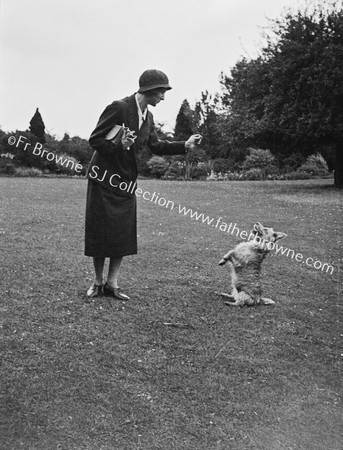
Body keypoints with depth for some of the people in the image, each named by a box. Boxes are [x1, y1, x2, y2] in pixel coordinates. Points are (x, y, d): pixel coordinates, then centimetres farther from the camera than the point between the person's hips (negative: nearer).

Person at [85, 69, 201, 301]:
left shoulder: (147, 116, 8)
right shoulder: (119, 107, -16)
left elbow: (155, 145, 11)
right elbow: (95, 140, -16)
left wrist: (185, 145, 3)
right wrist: (119, 145, -32)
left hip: (127, 182, 7)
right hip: (104, 178, -7)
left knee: (124, 233, 4)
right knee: (100, 232, 1)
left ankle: (112, 283, 13)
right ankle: (98, 282, 16)